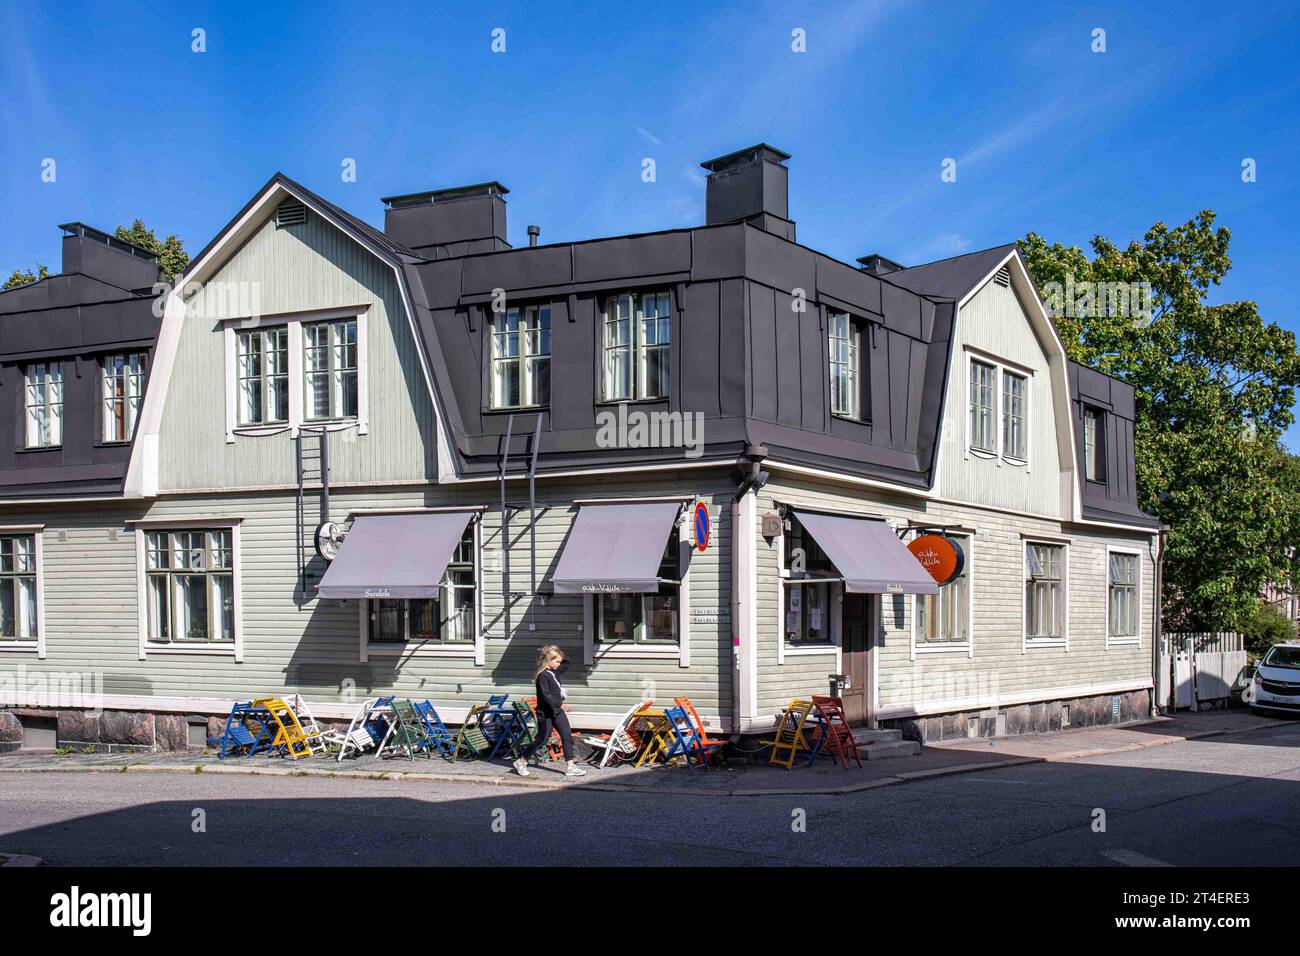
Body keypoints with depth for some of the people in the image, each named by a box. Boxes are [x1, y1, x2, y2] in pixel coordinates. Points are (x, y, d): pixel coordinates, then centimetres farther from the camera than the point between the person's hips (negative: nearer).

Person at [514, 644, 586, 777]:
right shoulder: (542, 676, -19)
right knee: (542, 739, 1)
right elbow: (546, 695, -26)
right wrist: (559, 704, -27)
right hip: (546, 713, -9)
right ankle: (521, 762, 17)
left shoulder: (555, 671, 8)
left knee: (567, 735, 2)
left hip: (557, 710, 9)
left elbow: (566, 665, 26)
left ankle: (571, 767, 4)